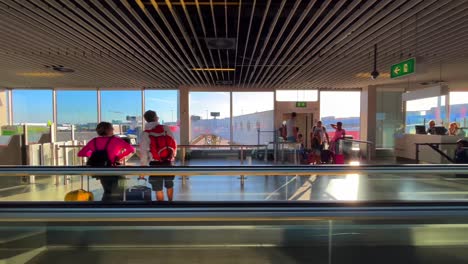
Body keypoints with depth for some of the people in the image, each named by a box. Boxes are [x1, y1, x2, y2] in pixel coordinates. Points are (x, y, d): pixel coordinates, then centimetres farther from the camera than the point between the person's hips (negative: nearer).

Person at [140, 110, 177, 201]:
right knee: (169, 185, 23)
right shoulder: (166, 128, -3)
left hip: (155, 164, -2)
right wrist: (173, 156, 16)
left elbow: (143, 152, -7)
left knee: (158, 188, 8)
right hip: (169, 162, 3)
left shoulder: (145, 134, -6)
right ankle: (170, 202, 40)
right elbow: (173, 144, 0)